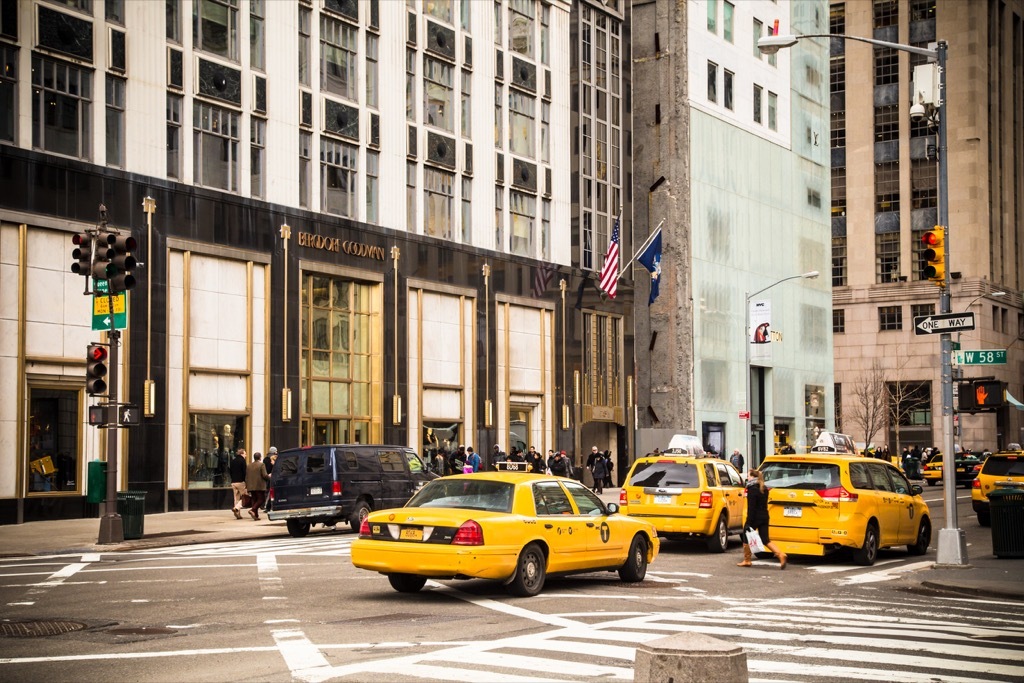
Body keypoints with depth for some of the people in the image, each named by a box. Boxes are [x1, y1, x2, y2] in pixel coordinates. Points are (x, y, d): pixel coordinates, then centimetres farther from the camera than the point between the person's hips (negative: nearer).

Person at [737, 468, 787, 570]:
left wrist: (749, 522, -19)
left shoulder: (752, 489, -14)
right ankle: (781, 555, -11)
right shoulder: (764, 489, 12)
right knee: (765, 540, 6)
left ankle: (747, 560, 15)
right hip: (764, 517, 8)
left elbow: (751, 507, -18)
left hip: (755, 517, -8)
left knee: (746, 538, 9)